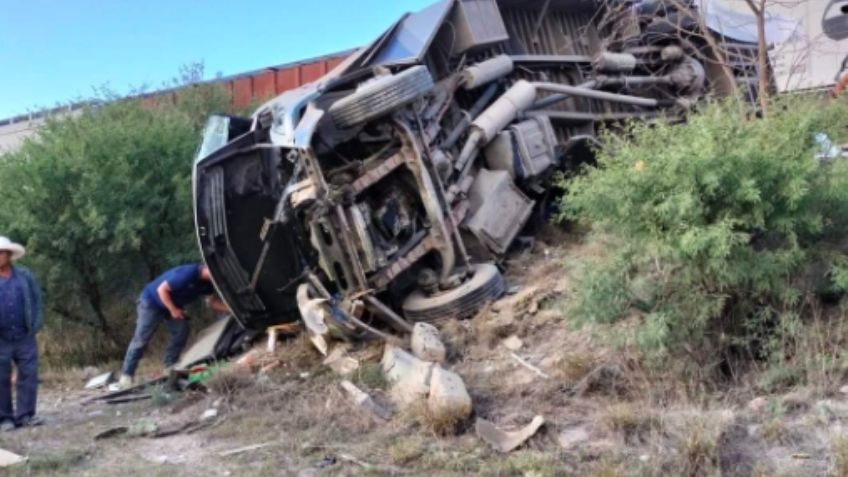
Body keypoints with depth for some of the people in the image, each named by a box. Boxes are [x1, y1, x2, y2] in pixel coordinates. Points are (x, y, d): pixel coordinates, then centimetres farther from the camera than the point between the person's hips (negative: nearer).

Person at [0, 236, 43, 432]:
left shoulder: (25, 275, 6)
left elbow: (37, 299, 11)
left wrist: (35, 325, 1)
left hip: (25, 337, 1)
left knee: (29, 376, -1)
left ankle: (25, 415, 6)